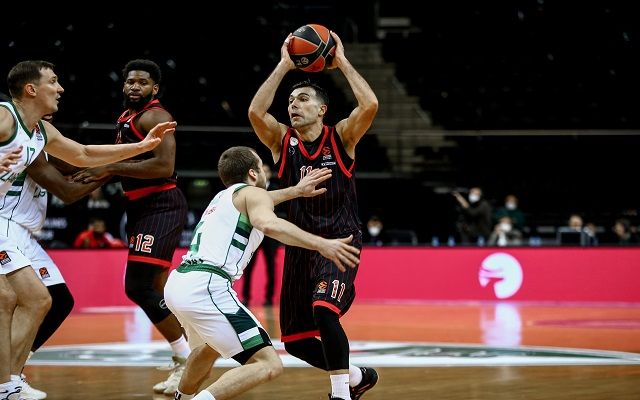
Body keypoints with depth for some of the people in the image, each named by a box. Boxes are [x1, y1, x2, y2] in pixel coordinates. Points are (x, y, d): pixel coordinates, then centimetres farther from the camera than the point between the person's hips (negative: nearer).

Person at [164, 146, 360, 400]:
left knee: (211, 346, 39)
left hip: (176, 284, 9)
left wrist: (295, 191, 53)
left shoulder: (223, 196, 28)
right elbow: (269, 224, -19)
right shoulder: (252, 193, 3)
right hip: (206, 287, -9)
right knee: (268, 365, -14)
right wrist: (321, 244, -23)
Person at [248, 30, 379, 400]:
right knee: (295, 339, 6)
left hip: (340, 241, -5)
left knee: (324, 311, -29)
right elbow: (255, 112, -15)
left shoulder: (342, 137, -2)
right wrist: (284, 66, -11)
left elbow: (370, 105, -20)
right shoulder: (282, 140, 4)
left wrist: (342, 63, -11)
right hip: (301, 244, 5)